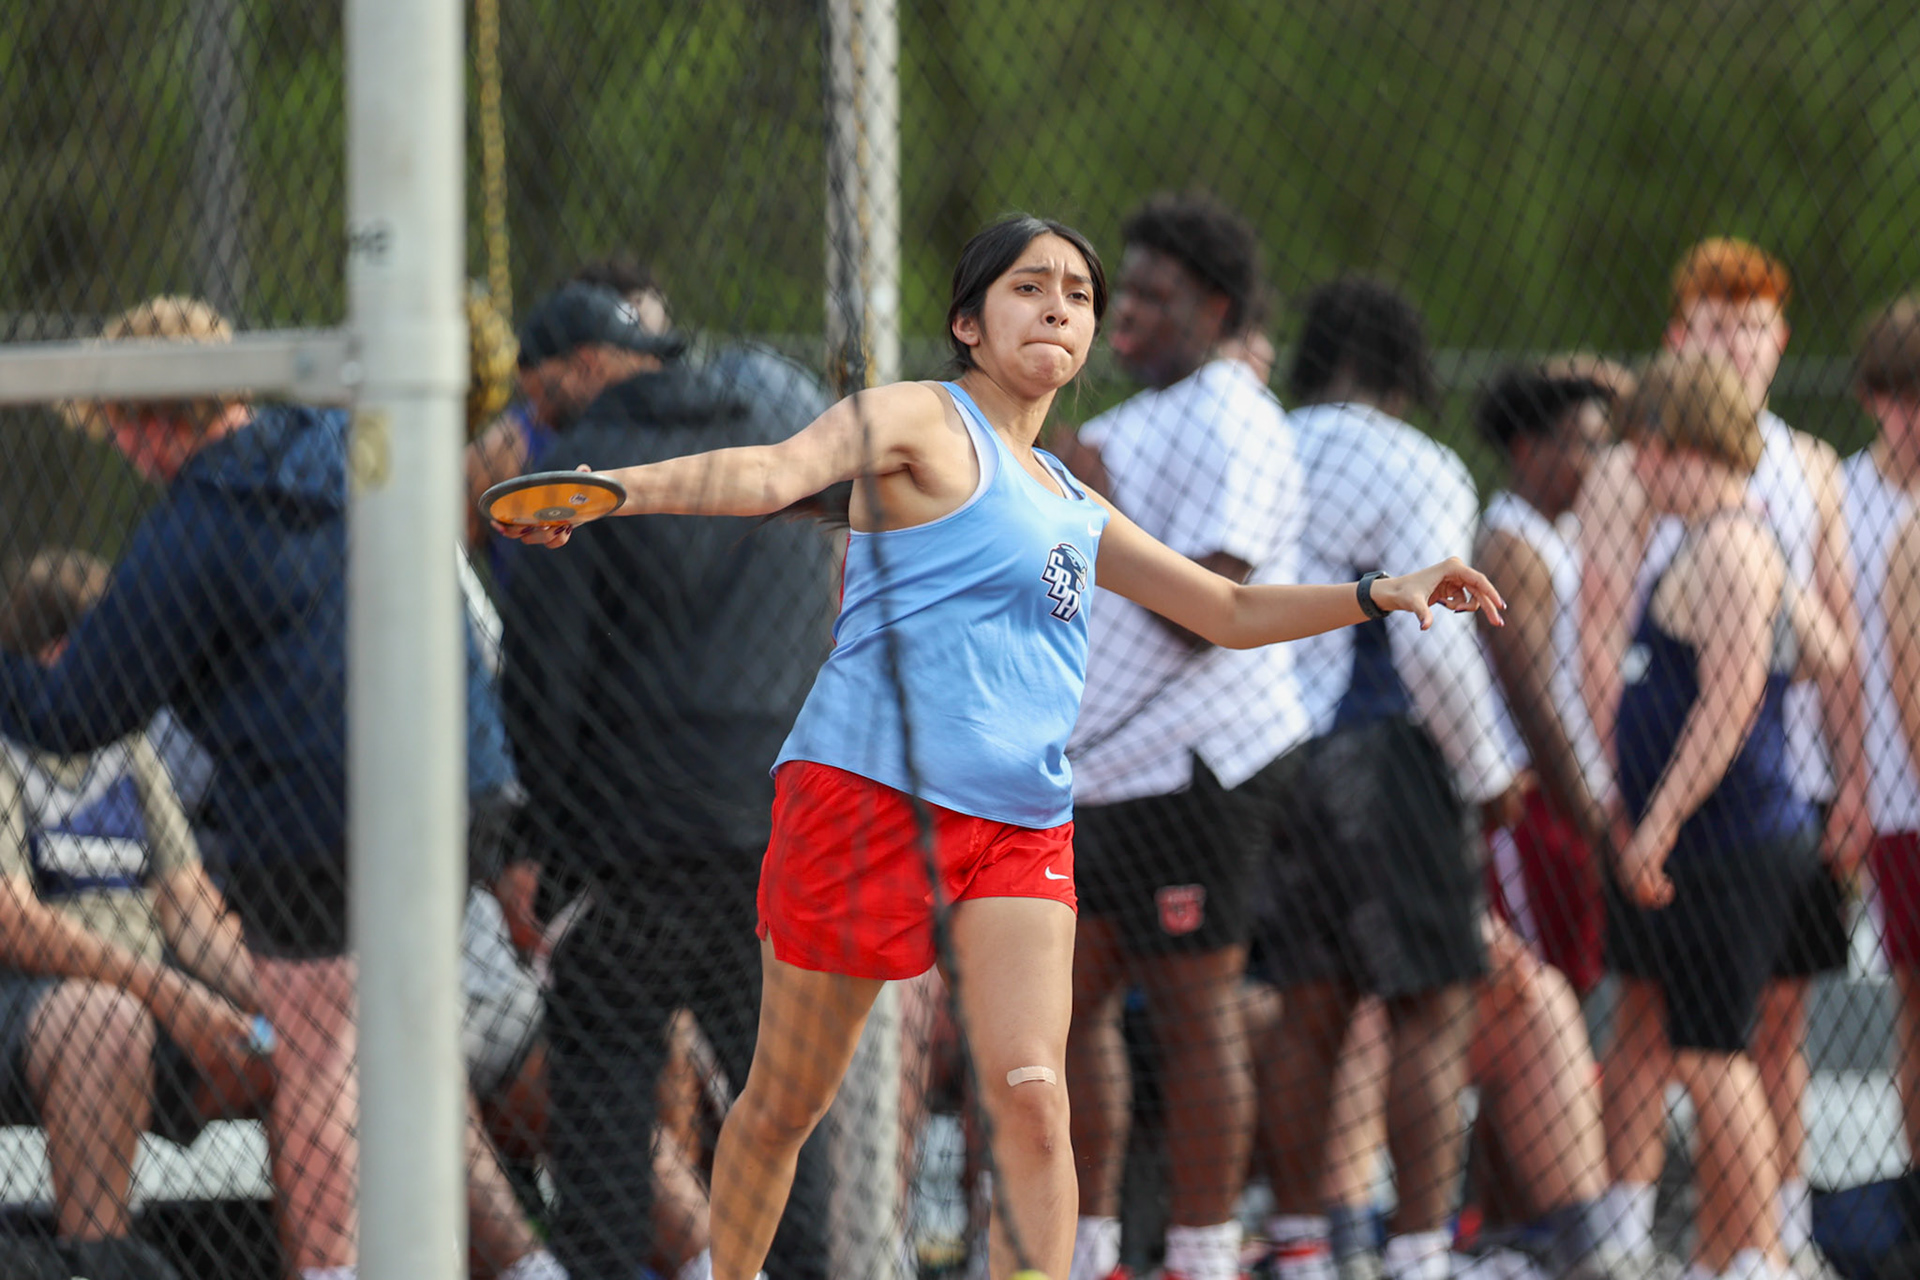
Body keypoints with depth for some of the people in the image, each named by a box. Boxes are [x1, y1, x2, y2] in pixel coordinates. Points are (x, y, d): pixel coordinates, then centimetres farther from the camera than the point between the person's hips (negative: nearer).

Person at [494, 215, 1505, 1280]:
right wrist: (623, 488, -37)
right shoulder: (921, 422, 0)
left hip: (1023, 831, 5)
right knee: (782, 1107, 3)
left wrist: (1380, 594, 19)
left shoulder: (1073, 506, 22)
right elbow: (778, 472, -19)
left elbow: (1233, 612, 32)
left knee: (1029, 1098, -14)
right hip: (866, 795, -5)